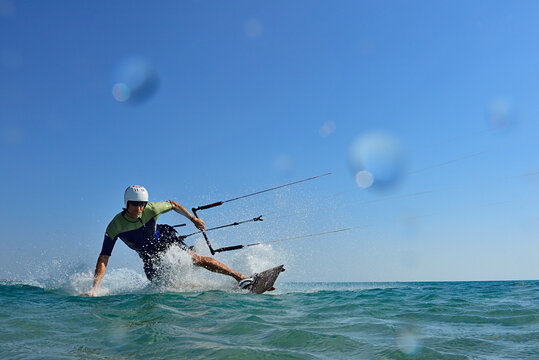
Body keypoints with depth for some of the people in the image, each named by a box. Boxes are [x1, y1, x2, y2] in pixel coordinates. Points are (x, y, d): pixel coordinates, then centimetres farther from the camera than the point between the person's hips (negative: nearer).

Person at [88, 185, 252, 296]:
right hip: (149, 257, 2)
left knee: (198, 260, -19)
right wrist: (95, 286, -32)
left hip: (166, 241, -1)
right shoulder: (115, 227, -25)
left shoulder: (151, 209, -24)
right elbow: (103, 258, -24)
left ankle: (240, 277, -20)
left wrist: (193, 219, 5)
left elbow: (173, 205, -3)